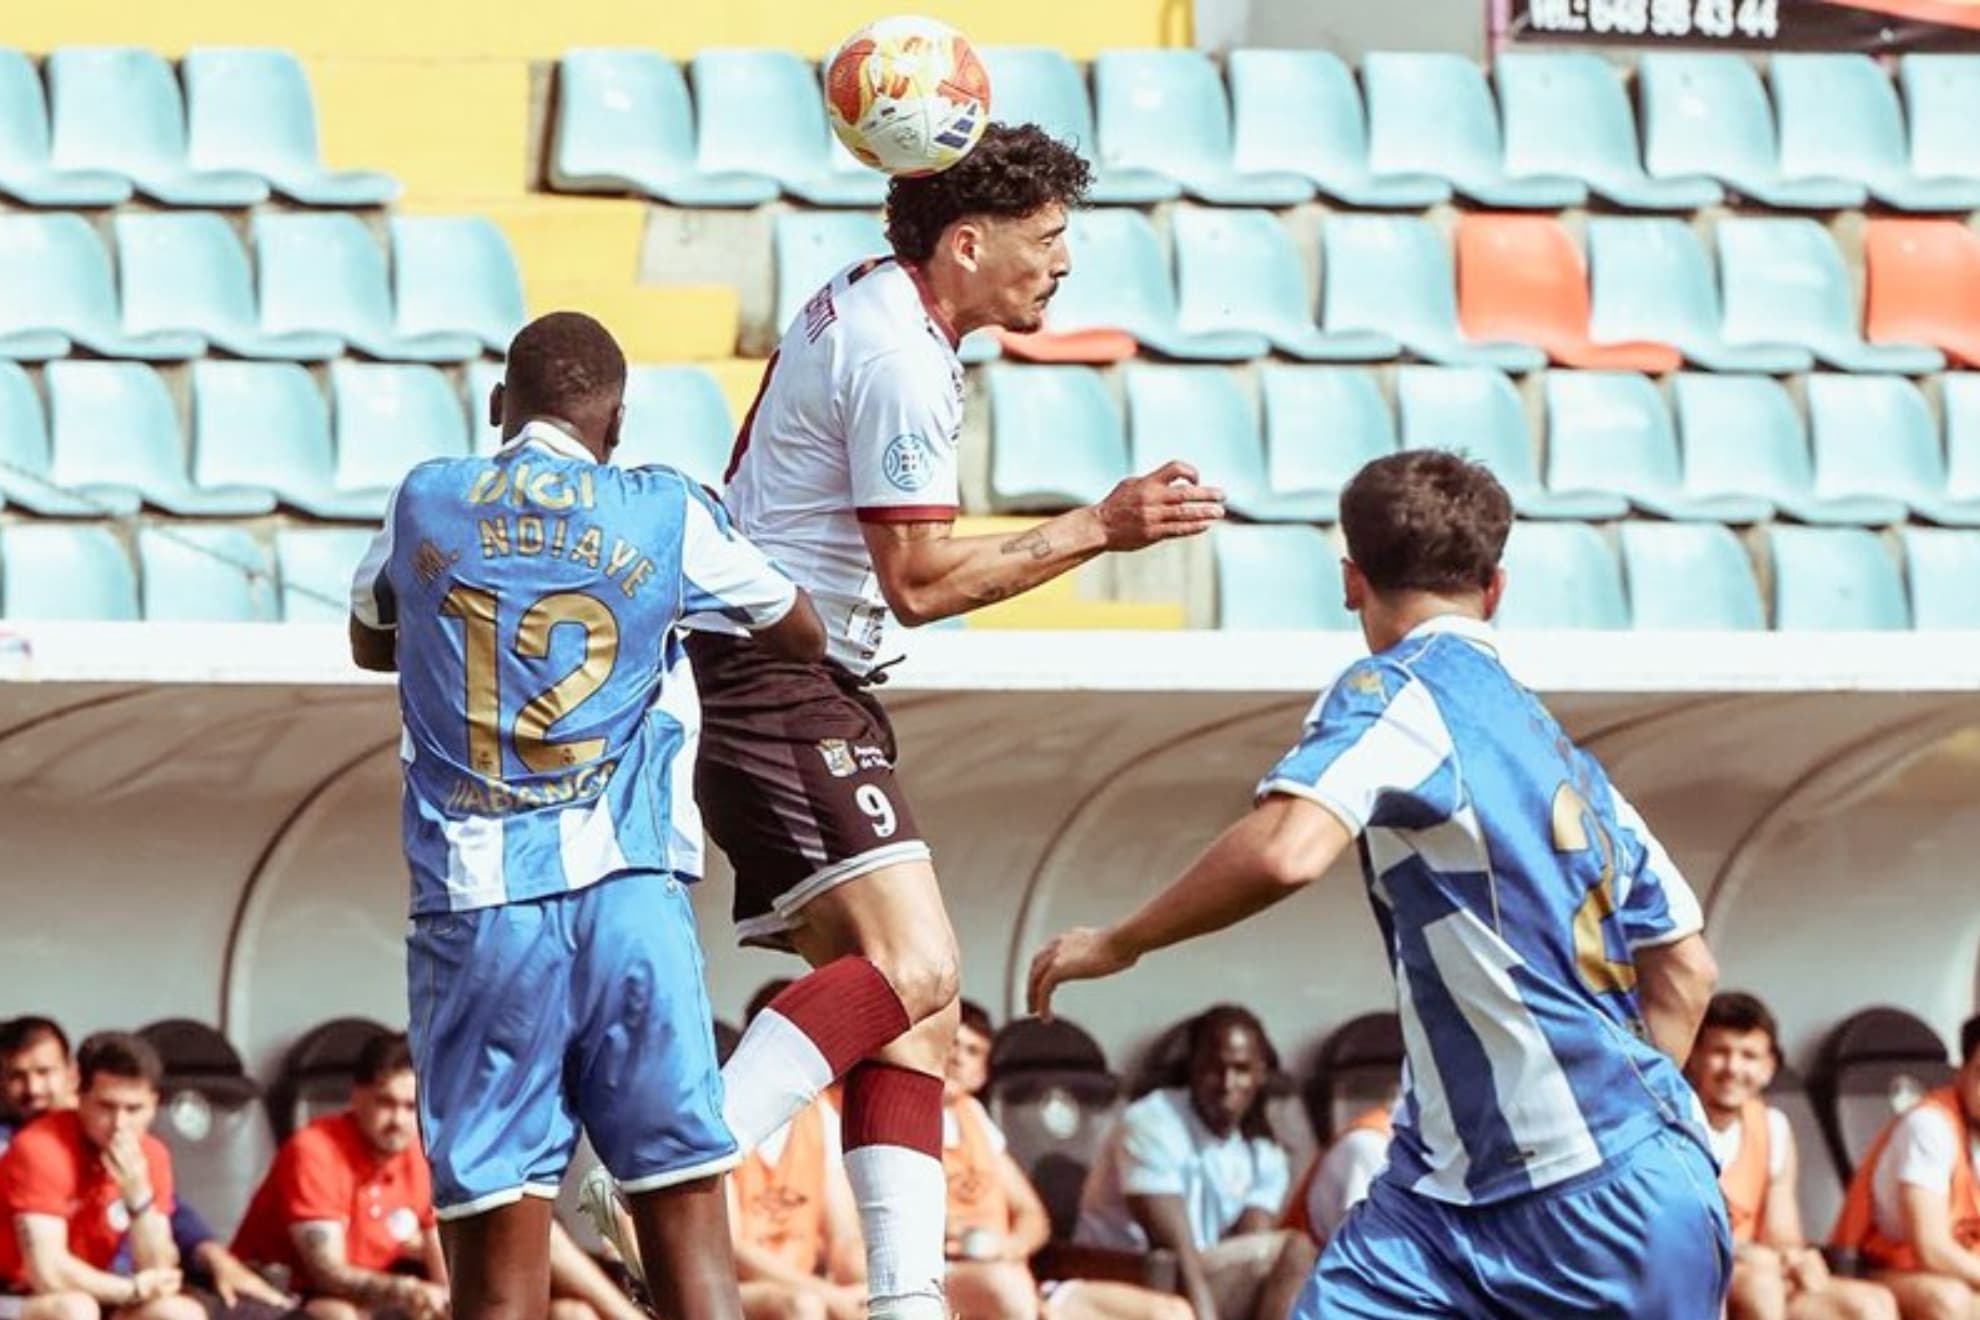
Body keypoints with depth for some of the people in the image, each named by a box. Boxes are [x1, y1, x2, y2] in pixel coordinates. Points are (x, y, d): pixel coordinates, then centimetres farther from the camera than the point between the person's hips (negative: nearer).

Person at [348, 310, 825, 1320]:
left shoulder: (425, 504, 10)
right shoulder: (665, 515, 7)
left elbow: (370, 641, 30)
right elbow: (803, 636, 23)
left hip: (471, 906, 1)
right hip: (627, 892, 0)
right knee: (687, 1224, 1)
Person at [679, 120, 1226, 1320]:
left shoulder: (858, 303, 15)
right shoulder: (902, 362, -16)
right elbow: (921, 581, -17)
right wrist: (1100, 529, -13)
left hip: (782, 686, 11)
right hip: (780, 685, -11)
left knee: (917, 1002, 5)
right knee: (913, 964, -24)